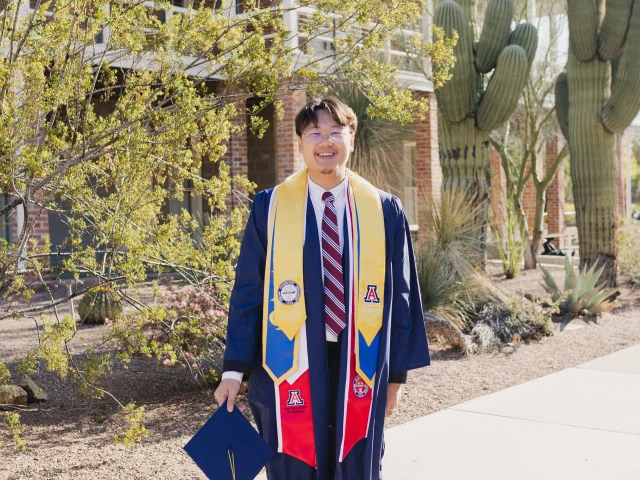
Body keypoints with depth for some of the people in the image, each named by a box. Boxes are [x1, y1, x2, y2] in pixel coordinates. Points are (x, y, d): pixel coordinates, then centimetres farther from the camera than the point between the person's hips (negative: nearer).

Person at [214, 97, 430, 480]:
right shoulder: (270, 207, -2)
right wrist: (235, 368, -2)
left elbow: (401, 295, 5)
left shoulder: (384, 211, 1)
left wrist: (397, 373, 6)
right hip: (290, 365, -1)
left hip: (359, 368, 1)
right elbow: (248, 291, 0)